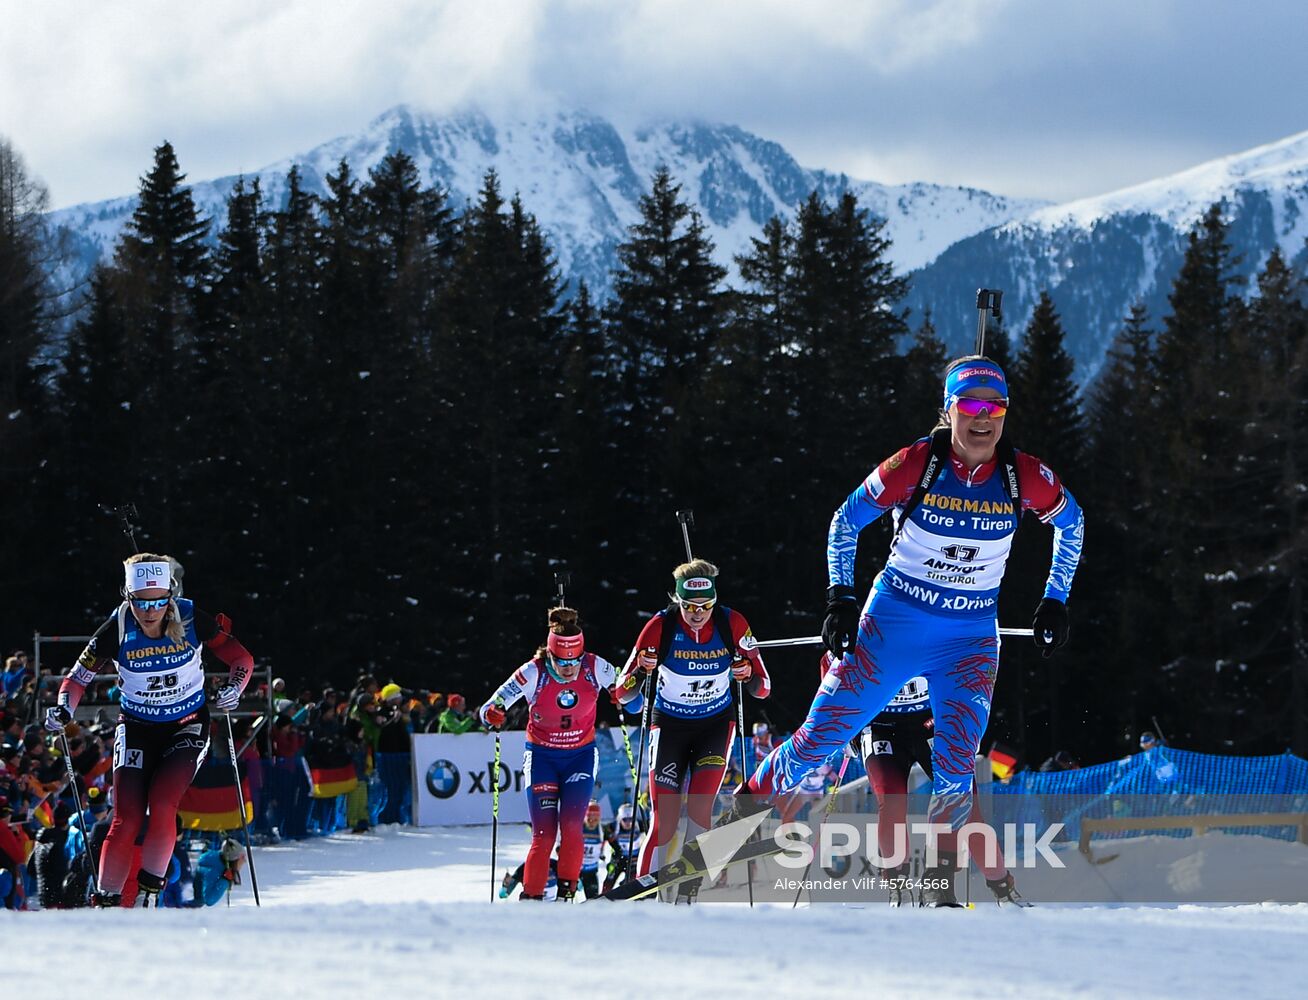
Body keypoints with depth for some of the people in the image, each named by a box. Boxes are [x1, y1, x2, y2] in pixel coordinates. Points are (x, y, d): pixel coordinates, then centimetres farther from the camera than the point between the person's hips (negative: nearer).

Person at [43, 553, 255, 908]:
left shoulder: (191, 620, -17)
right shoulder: (118, 630, -17)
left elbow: (241, 658, -6)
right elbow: (79, 676, -6)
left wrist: (233, 687, -26)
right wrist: (64, 709, -25)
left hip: (187, 726, 0)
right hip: (137, 729, 1)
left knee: (162, 806, -22)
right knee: (126, 821, -11)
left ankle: (151, 890, -5)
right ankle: (106, 900, 2)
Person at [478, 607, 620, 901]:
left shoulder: (595, 668, -15)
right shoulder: (533, 673, -19)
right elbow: (490, 710, -16)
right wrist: (493, 715, -40)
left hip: (581, 756, 1)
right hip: (542, 757, -1)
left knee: (571, 826, -16)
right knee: (544, 834, -11)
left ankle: (567, 890, -1)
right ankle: (531, 896, 0)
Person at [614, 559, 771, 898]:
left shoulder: (732, 625, -16)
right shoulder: (661, 627, -18)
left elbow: (763, 689, -8)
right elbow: (622, 694, -13)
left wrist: (748, 676, -30)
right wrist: (641, 671, -34)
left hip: (716, 725, 1)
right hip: (670, 726, -1)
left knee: (699, 808, -18)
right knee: (665, 823, -8)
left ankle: (688, 892, -11)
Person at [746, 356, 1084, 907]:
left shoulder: (1025, 477, -9)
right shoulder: (916, 464, -14)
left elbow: (1071, 522, 12)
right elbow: (846, 521, -1)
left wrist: (1055, 600, 9)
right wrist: (841, 600, -7)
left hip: (970, 638, 1)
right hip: (894, 622, -1)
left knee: (956, 766, -13)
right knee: (823, 735, -1)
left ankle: (939, 878, 1)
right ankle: (747, 806, 19)